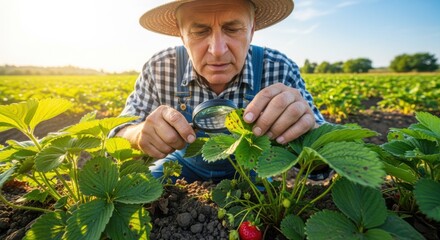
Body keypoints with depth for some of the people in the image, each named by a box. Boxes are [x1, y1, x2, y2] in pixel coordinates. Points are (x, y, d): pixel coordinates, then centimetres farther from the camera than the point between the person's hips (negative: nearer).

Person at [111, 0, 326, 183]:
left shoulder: (279, 71, -20)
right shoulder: (160, 69, -18)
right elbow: (119, 137, -11)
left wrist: (303, 127, -39)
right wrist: (141, 134, -34)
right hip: (180, 171, 1)